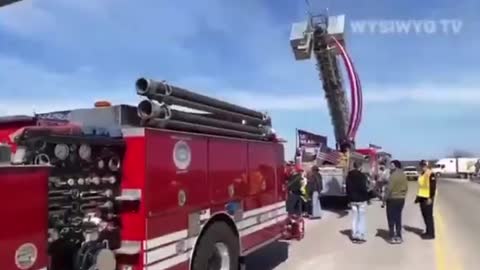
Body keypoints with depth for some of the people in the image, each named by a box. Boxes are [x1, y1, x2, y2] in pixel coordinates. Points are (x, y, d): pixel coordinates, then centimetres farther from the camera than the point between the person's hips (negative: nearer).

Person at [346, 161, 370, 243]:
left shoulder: (349, 176, 4)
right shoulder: (362, 175, -14)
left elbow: (347, 188, 8)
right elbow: (364, 188, -16)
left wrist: (349, 199, 14)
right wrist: (368, 198, -5)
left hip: (353, 200, 5)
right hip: (361, 199, -5)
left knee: (355, 218, 12)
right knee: (362, 218, 3)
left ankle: (354, 236, 13)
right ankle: (361, 236, 3)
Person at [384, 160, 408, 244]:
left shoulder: (393, 175, -19)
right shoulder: (403, 175, 6)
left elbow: (389, 188, -21)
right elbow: (406, 187, 9)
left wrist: (385, 197, -11)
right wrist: (402, 195, 18)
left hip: (392, 199, -7)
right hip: (401, 199, 7)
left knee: (391, 219, 2)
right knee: (398, 218, 15)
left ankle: (393, 237, 2)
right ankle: (398, 236, 18)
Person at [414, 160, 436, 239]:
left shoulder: (431, 175, -13)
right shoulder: (421, 174, 14)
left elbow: (433, 187, -17)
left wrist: (430, 198, -20)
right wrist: (418, 197, 20)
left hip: (427, 198, -9)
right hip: (422, 197, 9)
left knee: (429, 216, -4)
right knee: (425, 215, 13)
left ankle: (431, 234, 2)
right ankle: (428, 231, 22)